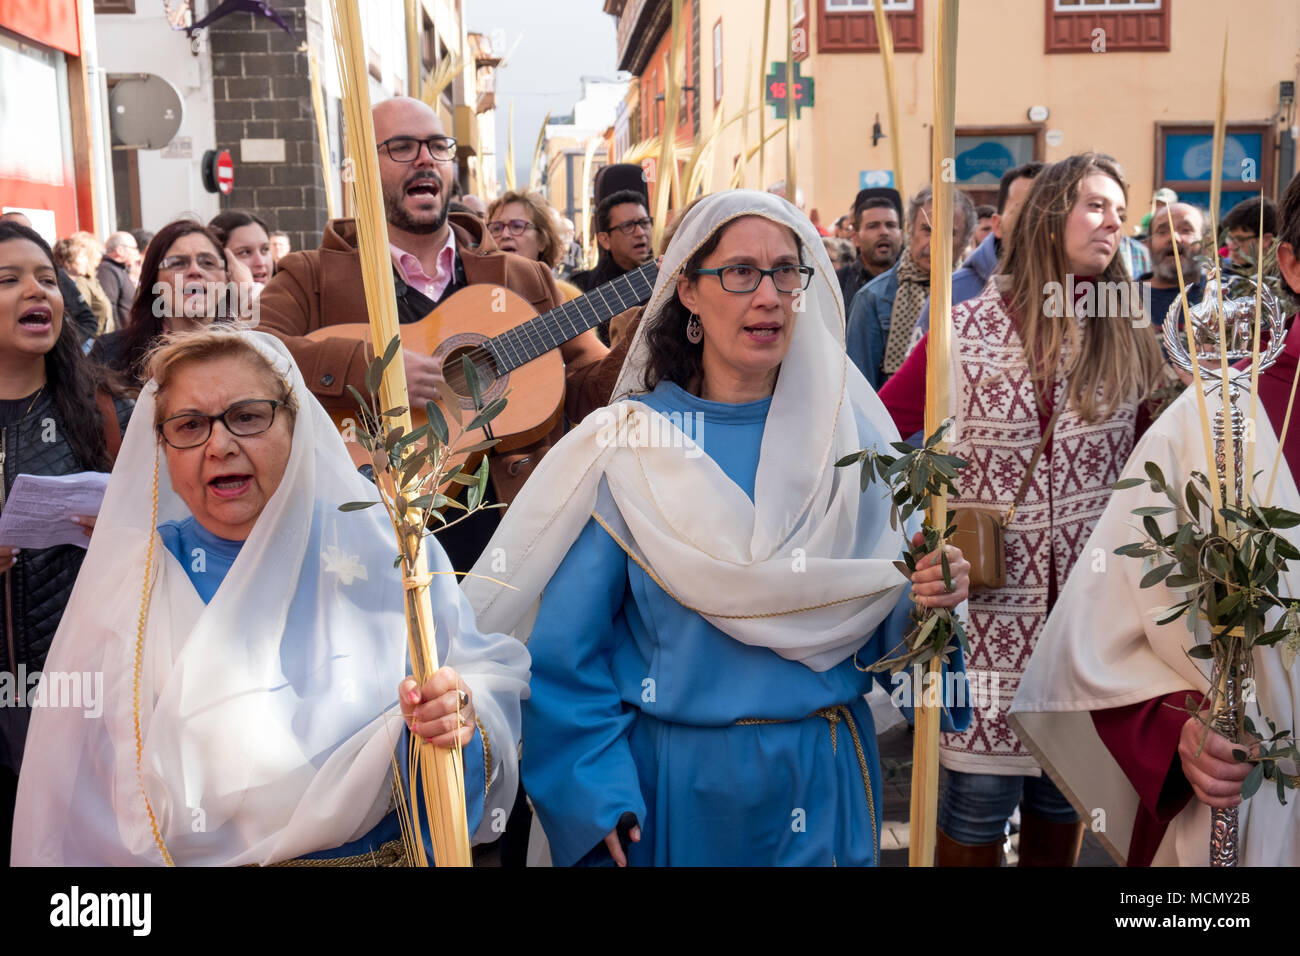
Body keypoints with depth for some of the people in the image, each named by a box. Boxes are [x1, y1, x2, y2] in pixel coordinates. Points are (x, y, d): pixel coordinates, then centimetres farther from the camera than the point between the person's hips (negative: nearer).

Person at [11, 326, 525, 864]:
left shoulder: (387, 550, 0)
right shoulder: (126, 583, 3)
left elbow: (488, 677, -2)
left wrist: (459, 717, -21)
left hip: (387, 850, 2)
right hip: (195, 857, -1)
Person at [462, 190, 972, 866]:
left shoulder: (851, 433, -3)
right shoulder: (629, 443, -10)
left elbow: (884, 619, 4)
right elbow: (565, 650, -8)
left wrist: (928, 597, -17)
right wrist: (595, 796, -15)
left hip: (823, 775, 2)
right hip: (673, 778, -2)